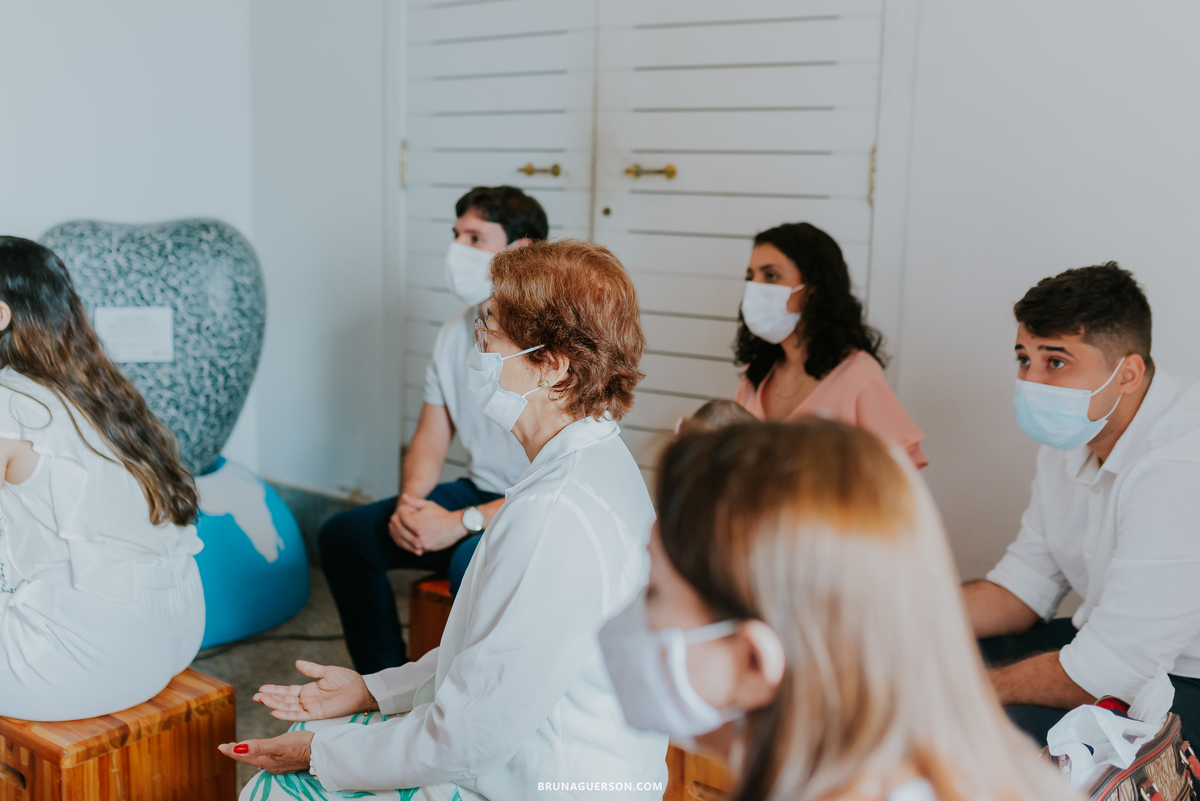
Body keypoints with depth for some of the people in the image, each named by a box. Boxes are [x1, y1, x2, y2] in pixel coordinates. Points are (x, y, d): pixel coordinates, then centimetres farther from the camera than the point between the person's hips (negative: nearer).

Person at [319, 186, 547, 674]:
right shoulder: (456, 333, 6)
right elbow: (430, 440, 11)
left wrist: (464, 523, -26)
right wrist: (409, 504, -10)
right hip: (478, 491, 8)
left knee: (471, 561, -36)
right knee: (343, 535, 0)